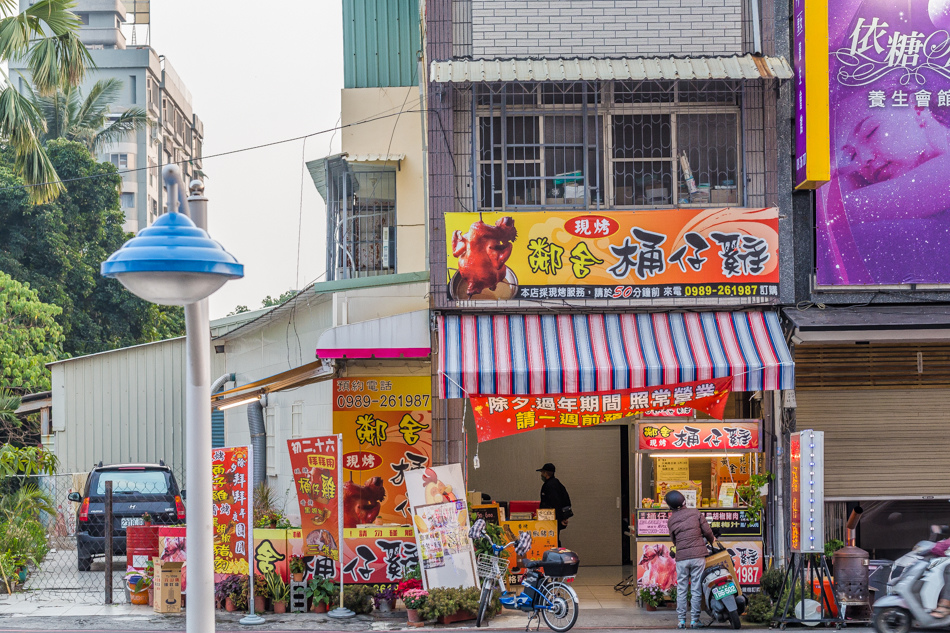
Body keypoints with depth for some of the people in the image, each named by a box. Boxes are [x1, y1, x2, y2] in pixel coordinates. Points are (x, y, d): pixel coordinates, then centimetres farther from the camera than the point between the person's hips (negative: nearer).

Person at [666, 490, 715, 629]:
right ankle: (694, 620, 5)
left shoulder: (671, 521, 4)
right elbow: (707, 530, 2)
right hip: (698, 555, -1)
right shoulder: (695, 513, 0)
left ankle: (681, 620, 7)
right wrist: (712, 540, 22)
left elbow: (674, 540, 11)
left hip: (681, 558, 1)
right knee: (696, 589, 4)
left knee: (681, 590, 8)